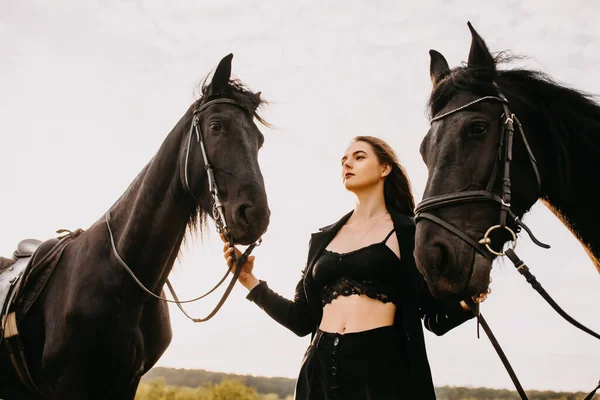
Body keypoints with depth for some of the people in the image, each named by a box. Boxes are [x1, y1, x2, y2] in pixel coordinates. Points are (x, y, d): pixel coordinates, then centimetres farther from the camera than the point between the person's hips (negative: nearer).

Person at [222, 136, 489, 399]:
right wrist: (251, 282, 6)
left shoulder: (410, 233, 2)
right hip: (322, 369, 4)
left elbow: (435, 317, 1)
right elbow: (303, 320, 14)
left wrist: (464, 304, -19)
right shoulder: (323, 238, 14)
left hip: (383, 365, -4)